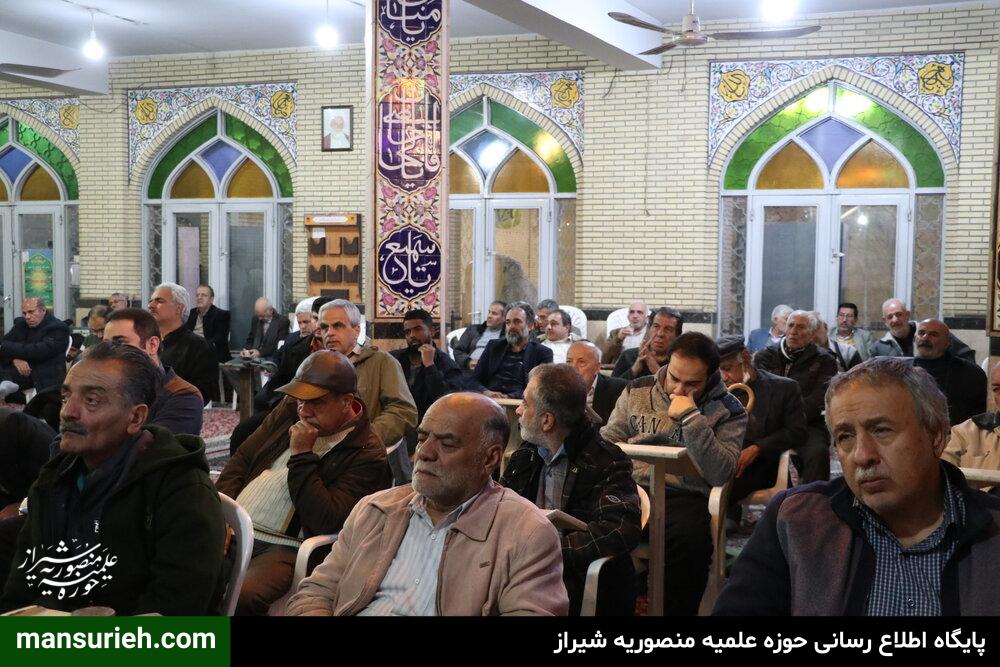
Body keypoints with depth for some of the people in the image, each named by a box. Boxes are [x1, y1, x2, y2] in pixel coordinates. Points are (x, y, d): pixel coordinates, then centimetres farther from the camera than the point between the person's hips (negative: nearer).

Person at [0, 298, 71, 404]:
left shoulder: (58, 328, -5)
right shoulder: (21, 324, 17)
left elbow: (40, 351, -18)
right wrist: (15, 358, -17)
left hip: (48, 376, -5)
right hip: (22, 370, 5)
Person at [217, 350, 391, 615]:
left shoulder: (366, 454, -6)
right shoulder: (288, 415, 15)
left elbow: (327, 522, -14)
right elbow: (240, 461, 17)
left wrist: (302, 456, -13)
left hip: (283, 549, -6)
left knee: (240, 596, -35)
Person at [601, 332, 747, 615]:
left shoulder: (728, 411, 2)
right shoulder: (638, 391, 11)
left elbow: (721, 475, -12)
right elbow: (607, 442, 18)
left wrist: (692, 418, -18)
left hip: (686, 497, -2)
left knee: (689, 539, -37)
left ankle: (676, 610, -13)